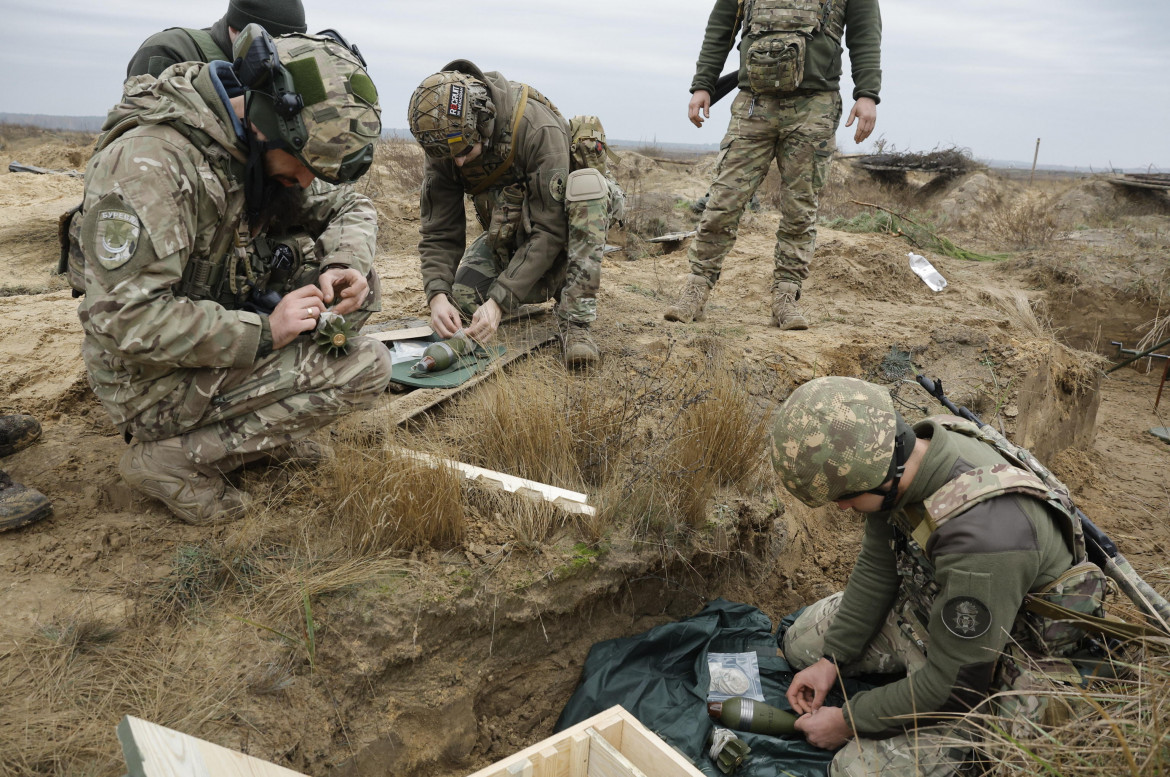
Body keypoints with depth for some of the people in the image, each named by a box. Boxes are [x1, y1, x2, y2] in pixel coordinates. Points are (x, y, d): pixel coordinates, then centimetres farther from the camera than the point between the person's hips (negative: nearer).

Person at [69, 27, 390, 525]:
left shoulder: (262, 156, -2)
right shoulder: (150, 160, -27)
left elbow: (349, 207, 9)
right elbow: (123, 319, -31)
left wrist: (345, 264, -13)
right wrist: (263, 331, -28)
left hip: (222, 335, 8)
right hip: (152, 379, -8)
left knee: (356, 278, 0)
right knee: (367, 366, -18)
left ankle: (262, 415, 7)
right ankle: (175, 458, -9)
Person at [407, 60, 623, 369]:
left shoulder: (538, 128, -33)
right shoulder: (443, 149, -16)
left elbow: (550, 229, -34)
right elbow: (439, 233, -14)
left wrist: (500, 300, -38)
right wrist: (437, 295, -33)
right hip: (510, 232, 4)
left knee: (586, 183, -38)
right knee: (465, 296, -20)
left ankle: (575, 322, -34)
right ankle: (552, 286, 9)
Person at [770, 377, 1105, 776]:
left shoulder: (982, 533, -42)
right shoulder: (904, 453, -17)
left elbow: (954, 685, -30)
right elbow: (876, 566, -1)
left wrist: (848, 721, -17)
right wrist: (832, 660, -1)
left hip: (987, 667, -7)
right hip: (927, 606, 7)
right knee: (803, 642, 11)